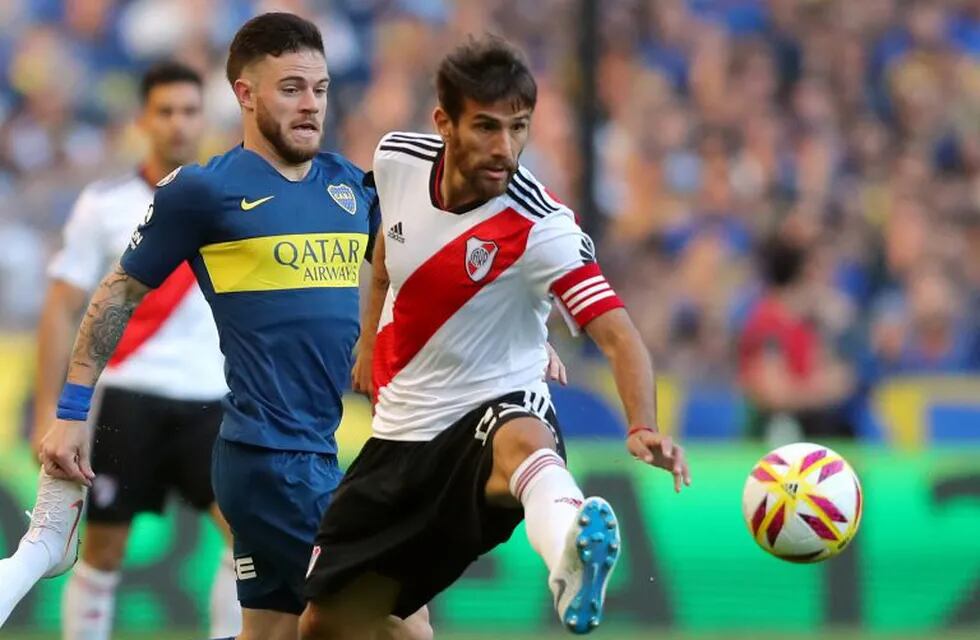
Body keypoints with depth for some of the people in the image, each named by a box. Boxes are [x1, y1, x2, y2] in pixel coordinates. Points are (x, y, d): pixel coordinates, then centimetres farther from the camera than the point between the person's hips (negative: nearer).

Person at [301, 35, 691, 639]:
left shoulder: (542, 227, -21)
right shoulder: (398, 160, -6)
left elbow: (617, 334, -29)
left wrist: (644, 427, -47)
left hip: (495, 410, -6)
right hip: (402, 431, 6)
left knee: (521, 439, -44)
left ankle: (569, 551, -78)